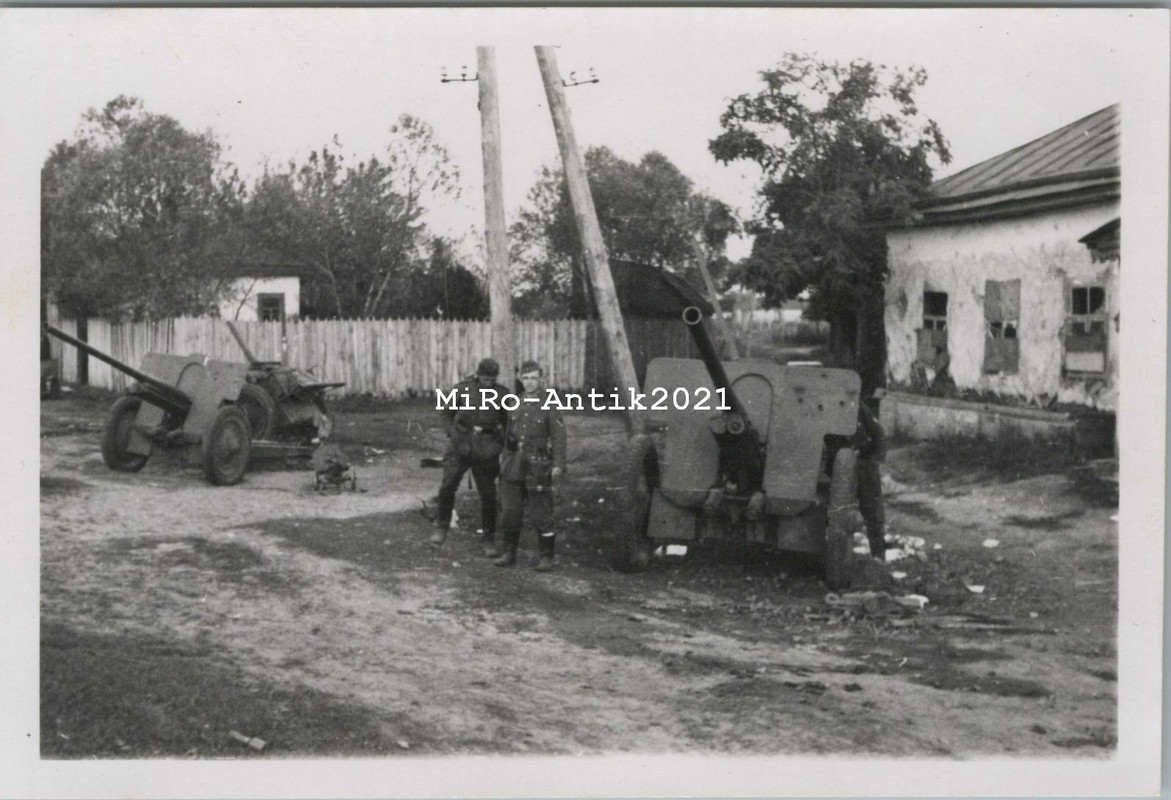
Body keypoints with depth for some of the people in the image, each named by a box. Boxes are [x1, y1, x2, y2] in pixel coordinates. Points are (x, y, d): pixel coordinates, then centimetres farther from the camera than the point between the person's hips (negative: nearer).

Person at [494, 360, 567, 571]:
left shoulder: (550, 405, -4)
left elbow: (559, 437, -8)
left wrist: (558, 465, -16)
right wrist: (505, 462, 16)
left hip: (538, 465, -5)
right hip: (514, 465, 5)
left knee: (541, 514, -1)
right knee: (509, 511, 4)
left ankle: (546, 557, 9)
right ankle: (509, 554, 14)